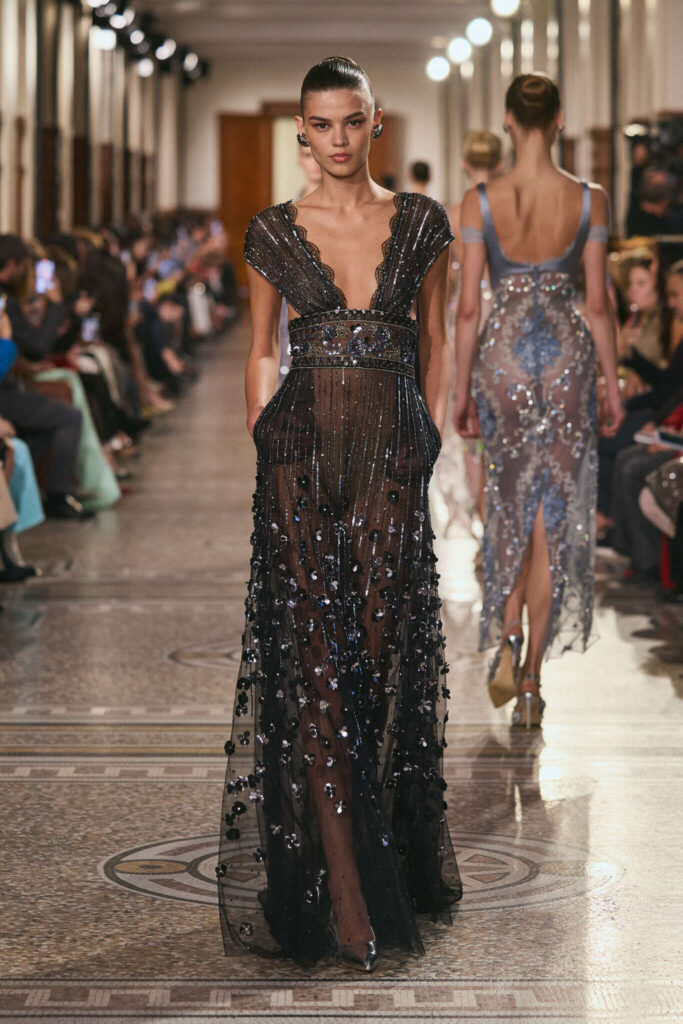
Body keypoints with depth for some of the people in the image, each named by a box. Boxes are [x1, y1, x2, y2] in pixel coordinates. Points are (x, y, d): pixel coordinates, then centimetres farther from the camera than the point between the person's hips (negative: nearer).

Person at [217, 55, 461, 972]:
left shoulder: (420, 223, 6)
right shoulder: (275, 234, 5)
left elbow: (435, 339, 12)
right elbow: (262, 354, 11)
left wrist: (432, 437, 6)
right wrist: (263, 442, 4)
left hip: (393, 452, 1)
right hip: (304, 449, -1)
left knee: (386, 647, 1)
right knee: (314, 659, -5)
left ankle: (391, 856, 17)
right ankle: (343, 895, -4)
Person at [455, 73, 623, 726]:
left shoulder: (479, 202, -8)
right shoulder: (589, 201, -7)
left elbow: (468, 308, -5)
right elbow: (598, 303, -2)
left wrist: (462, 390, 4)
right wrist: (611, 383, 8)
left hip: (503, 359, 0)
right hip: (566, 358, 0)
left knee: (512, 506, 20)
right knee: (553, 517, 7)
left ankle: (507, 641, 1)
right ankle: (531, 681, 8)